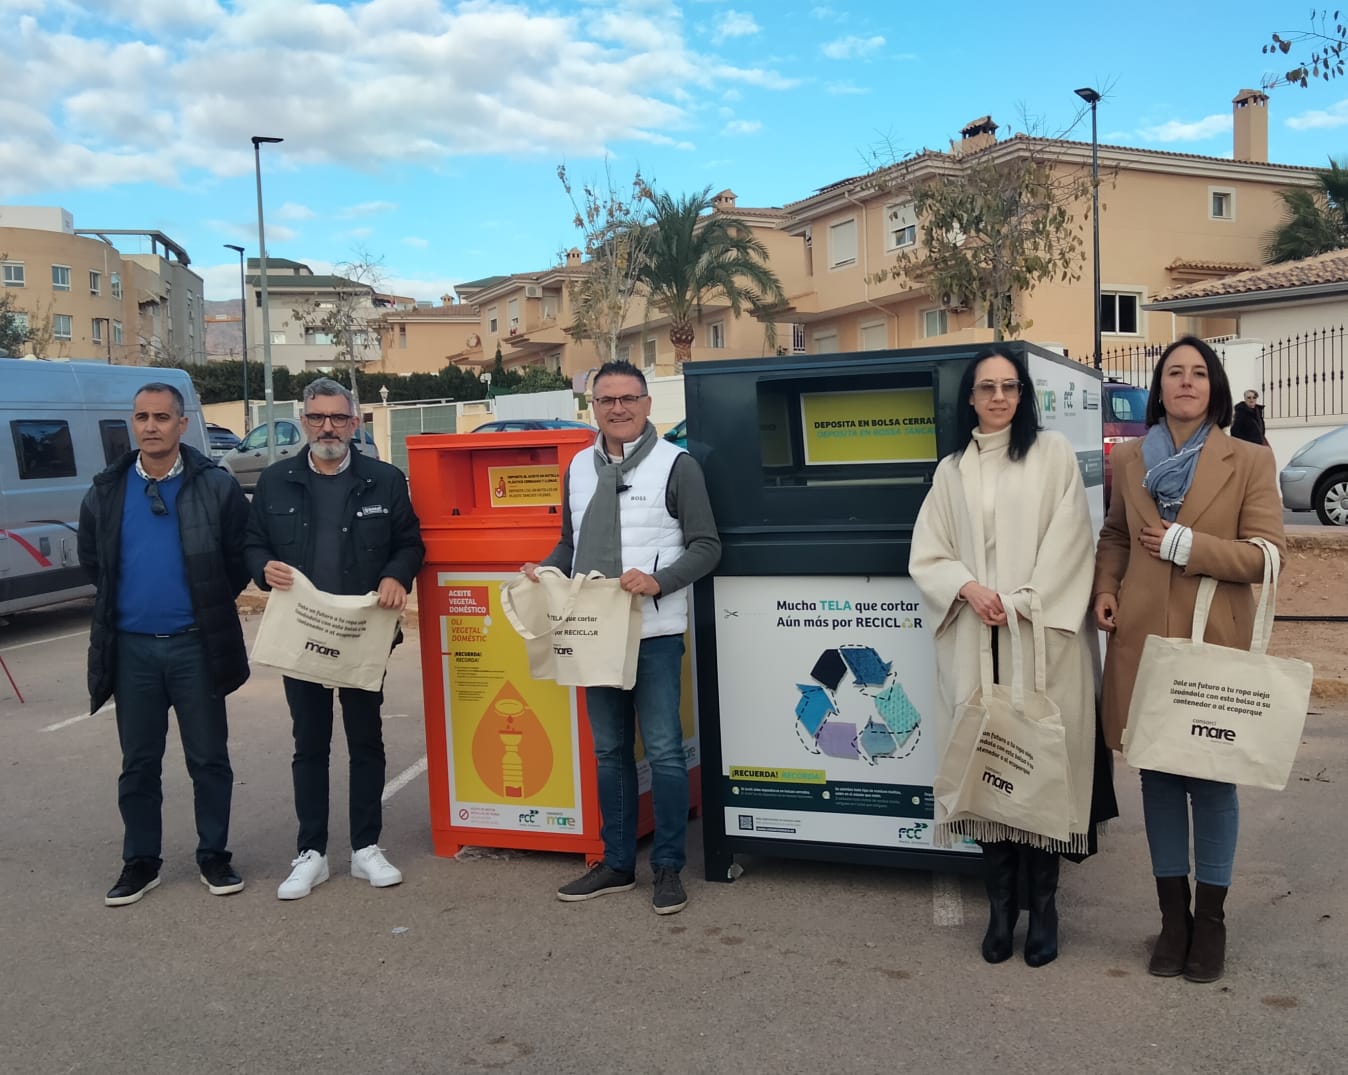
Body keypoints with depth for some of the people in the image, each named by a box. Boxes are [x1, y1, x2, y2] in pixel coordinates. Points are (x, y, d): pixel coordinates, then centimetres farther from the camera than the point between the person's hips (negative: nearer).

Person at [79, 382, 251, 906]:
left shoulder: (217, 487, -5)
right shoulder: (105, 492, 5)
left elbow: (240, 559, 0)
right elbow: (92, 562, 17)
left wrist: (210, 607, 3)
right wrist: (121, 604, 14)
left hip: (196, 645, -2)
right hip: (131, 647, 3)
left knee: (209, 758, 7)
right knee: (138, 762, 11)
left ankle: (213, 855, 21)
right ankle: (140, 862, 24)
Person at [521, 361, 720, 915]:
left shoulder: (676, 465, -4)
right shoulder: (579, 468, 12)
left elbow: (706, 546, -6)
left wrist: (658, 581, -21)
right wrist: (543, 572, 1)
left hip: (655, 631, -5)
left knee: (663, 750, -1)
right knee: (609, 751, 13)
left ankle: (668, 868, 13)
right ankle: (617, 864, 25)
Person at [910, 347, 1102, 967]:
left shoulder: (1053, 455, 5)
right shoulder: (951, 470, 14)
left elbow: (1068, 544, -3)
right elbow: (926, 557, 10)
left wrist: (1021, 605, -11)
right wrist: (968, 589, -9)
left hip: (1043, 637, -2)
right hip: (973, 641, 3)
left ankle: (1042, 906, 11)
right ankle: (1000, 904, 13)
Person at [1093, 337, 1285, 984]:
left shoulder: (1250, 461, -2)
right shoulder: (1130, 459, 7)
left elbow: (1266, 555, -8)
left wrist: (1186, 544, -15)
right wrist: (1105, 588, 2)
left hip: (1215, 644, -2)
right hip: (1142, 640, 3)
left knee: (1213, 781, 7)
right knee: (1158, 777, 11)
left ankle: (1210, 920, 24)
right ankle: (1173, 915, 25)